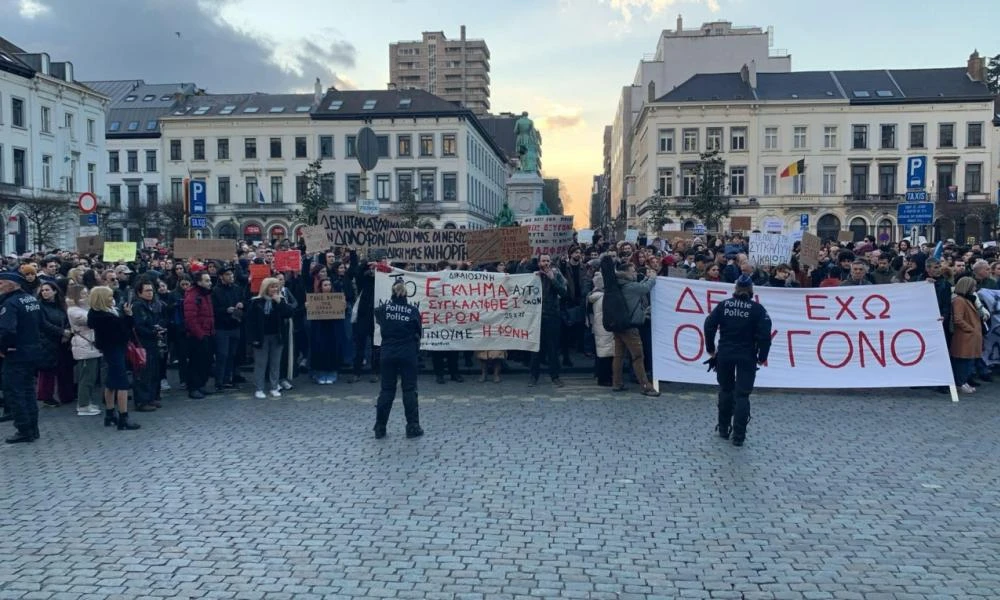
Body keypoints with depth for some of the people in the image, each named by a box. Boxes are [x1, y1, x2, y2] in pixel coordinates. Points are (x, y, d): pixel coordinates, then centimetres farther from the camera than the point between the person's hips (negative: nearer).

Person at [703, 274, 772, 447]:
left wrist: (710, 349, 7)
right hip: (747, 356, -2)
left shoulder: (723, 305, 2)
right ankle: (738, 436, -1)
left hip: (724, 354, 2)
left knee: (725, 391, 18)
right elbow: (764, 334, -11)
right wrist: (762, 357, 0)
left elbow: (709, 326, -3)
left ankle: (724, 429, 25)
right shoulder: (757, 309, -5)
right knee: (742, 395, 2)